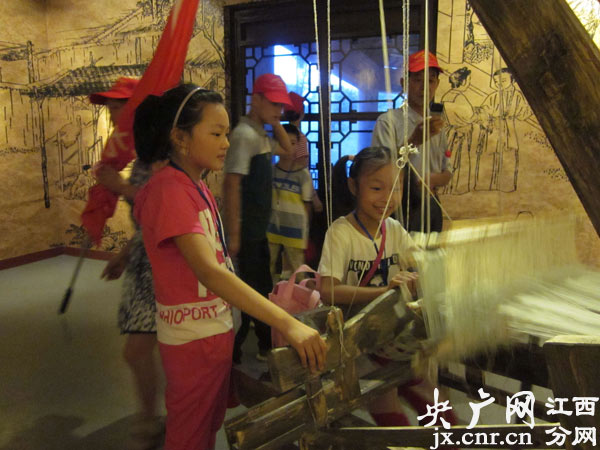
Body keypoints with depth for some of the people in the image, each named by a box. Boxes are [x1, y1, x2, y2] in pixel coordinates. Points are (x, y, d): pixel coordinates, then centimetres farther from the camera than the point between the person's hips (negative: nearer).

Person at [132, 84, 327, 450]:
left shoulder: (198, 187, 7)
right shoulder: (169, 190, -22)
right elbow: (207, 271, -34)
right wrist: (288, 324, -41)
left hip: (217, 328, 9)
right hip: (192, 337, -8)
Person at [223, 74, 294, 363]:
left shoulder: (262, 135, 12)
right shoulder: (245, 135, -17)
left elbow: (288, 151, 27)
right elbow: (231, 184, -23)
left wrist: (276, 124, 9)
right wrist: (233, 235, -25)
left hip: (259, 228, 10)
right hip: (246, 229, -10)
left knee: (262, 285, 19)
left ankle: (265, 344, 34)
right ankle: (234, 351, 14)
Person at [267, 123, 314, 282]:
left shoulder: (303, 174, -3)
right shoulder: (270, 171, 3)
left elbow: (307, 205, 1)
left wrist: (306, 235, 2)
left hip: (295, 233, -2)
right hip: (271, 230, 3)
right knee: (268, 271, 9)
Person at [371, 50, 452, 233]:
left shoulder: (436, 124, 12)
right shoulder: (388, 120, -7)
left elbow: (447, 172, 14)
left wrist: (432, 180, -10)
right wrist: (414, 140, -30)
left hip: (430, 207, 6)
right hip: (399, 207, -6)